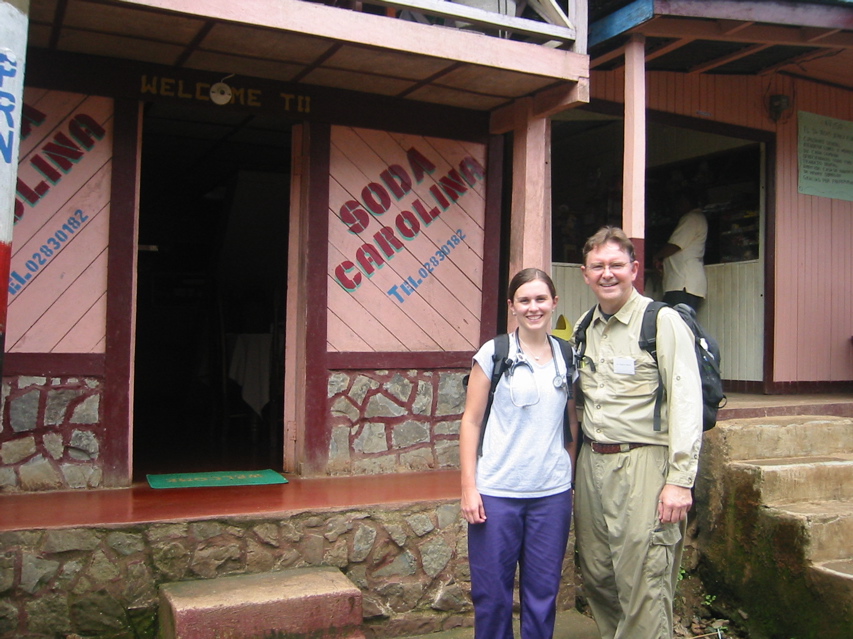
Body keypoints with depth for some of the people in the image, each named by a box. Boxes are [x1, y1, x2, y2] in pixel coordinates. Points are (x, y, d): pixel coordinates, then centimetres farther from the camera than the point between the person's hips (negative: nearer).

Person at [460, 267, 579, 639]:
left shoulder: (568, 358, 7)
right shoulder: (493, 354, -3)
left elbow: (572, 425, 13)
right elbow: (471, 421, -3)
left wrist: (570, 478, 9)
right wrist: (468, 487, -7)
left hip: (552, 493, 3)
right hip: (496, 492, -3)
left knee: (543, 592, 11)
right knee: (492, 593, 6)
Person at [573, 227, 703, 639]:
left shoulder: (662, 321, -7)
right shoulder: (583, 327, 13)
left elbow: (686, 402, -13)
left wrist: (680, 479, -18)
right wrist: (576, 458, 15)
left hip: (642, 464, -6)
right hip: (591, 462, 7)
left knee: (642, 589, -4)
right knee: (597, 578, 14)